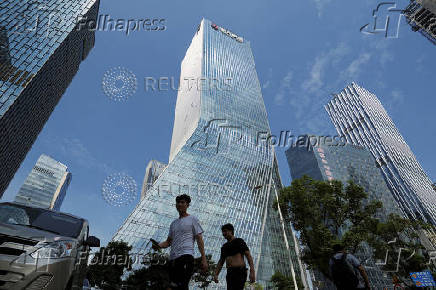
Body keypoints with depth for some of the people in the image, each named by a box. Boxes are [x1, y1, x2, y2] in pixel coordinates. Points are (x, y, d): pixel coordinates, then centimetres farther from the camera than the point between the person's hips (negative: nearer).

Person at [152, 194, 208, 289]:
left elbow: (199, 239, 1)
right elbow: (168, 242, 23)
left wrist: (204, 258, -7)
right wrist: (159, 245, 1)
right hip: (173, 258, 7)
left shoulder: (193, 219, 6)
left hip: (186, 256, -6)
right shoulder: (173, 223, 23)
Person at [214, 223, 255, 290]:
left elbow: (248, 256, -7)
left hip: (239, 272, -7)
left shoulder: (239, 241, 1)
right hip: (229, 273, 7)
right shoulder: (224, 246, 21)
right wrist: (216, 274, 8)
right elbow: (221, 262, 21)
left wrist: (252, 272, -18)